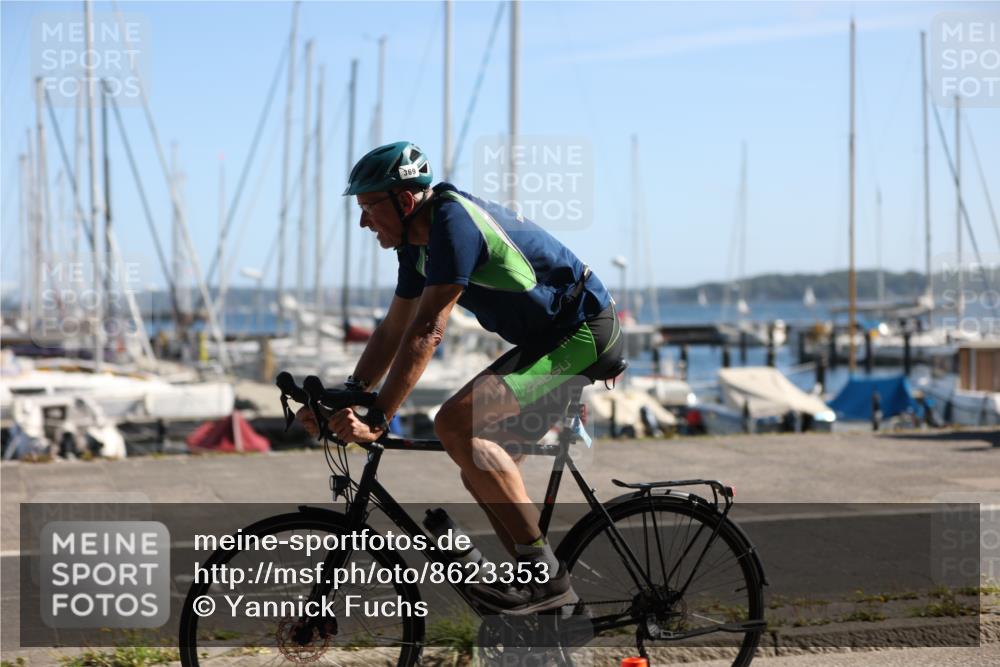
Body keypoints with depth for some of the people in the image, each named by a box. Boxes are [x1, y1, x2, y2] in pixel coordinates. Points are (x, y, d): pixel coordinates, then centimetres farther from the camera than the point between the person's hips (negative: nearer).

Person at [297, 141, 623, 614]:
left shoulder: (453, 222, -22)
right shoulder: (418, 240, 9)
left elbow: (426, 334, -27)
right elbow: (393, 331, 15)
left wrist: (376, 421, -28)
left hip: (584, 335, -10)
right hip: (547, 340, 10)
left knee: (456, 424, -23)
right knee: (476, 460, 10)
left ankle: (545, 574, -20)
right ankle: (547, 593, 14)